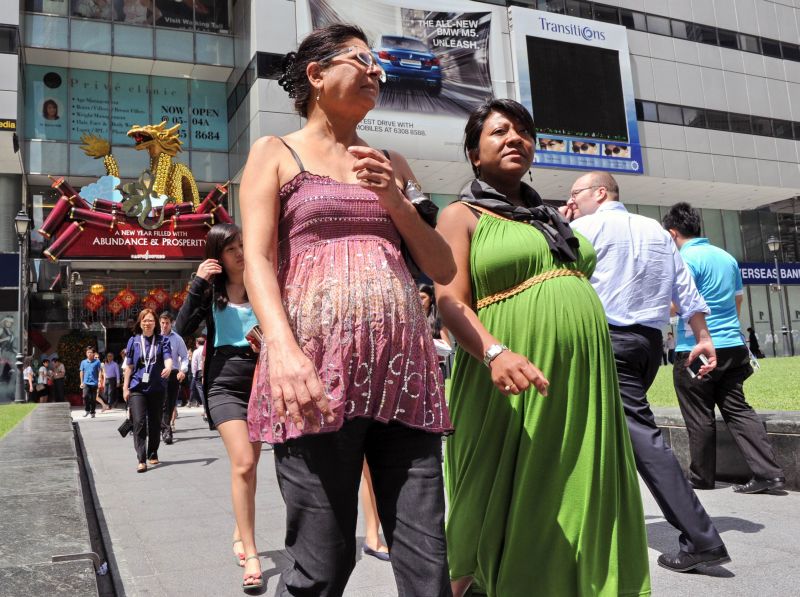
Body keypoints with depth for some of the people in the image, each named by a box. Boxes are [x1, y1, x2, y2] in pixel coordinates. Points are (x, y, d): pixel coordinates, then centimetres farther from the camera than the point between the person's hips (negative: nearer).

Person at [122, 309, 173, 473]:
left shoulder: (162, 340, 4)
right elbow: (129, 367, 9)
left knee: (155, 423, 9)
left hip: (157, 388, 1)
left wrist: (168, 367, -33)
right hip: (137, 388, -1)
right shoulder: (133, 341, 6)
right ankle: (141, 460, -12)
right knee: (139, 422, -12)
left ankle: (153, 454, 26)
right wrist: (125, 388, 6)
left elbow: (168, 358, -10)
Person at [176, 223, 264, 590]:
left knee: (249, 463, 13)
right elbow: (183, 329, -10)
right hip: (225, 383, -2)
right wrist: (197, 283, -14)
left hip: (261, 381, 2)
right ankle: (251, 554, -7)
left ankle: (240, 533, 34)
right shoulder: (210, 291, 2)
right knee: (243, 464, -14)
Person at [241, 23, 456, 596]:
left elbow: (443, 268, 18)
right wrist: (283, 346, -21)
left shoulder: (391, 163, 23)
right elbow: (257, 260, -3)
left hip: (404, 364, 4)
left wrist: (393, 198, 3)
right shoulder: (276, 153, 12)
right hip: (318, 363, -4)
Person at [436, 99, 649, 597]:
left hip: (581, 382, 6)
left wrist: (598, 382, 20)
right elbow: (451, 302, -10)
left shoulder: (552, 218, 21)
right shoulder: (462, 216, 3)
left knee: (577, 508, 10)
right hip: (514, 388, -6)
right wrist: (495, 353, -28)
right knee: (502, 515, 2)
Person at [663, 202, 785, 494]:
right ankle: (768, 472, 4)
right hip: (733, 346, 7)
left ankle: (702, 477, 16)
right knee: (737, 409, 11)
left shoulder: (686, 258, -12)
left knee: (699, 418, 4)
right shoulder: (727, 257, 12)